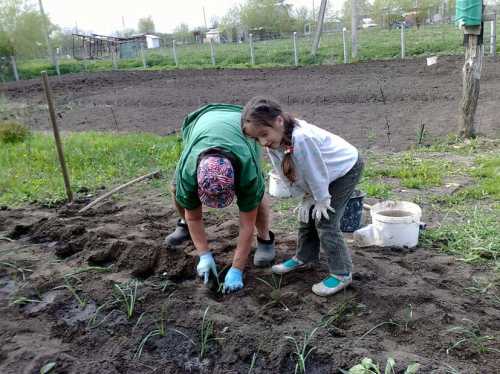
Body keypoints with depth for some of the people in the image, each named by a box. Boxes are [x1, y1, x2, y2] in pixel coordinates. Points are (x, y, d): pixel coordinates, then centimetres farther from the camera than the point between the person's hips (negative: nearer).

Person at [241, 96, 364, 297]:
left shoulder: (302, 138, -41)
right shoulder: (275, 140, -16)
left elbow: (317, 173, -29)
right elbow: (288, 173, -4)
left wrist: (322, 201, -15)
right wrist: (308, 197, -4)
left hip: (345, 168, -8)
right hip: (324, 174, 8)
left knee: (326, 221, -9)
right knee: (307, 214, 14)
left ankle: (342, 274, 5)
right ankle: (304, 257, 34)